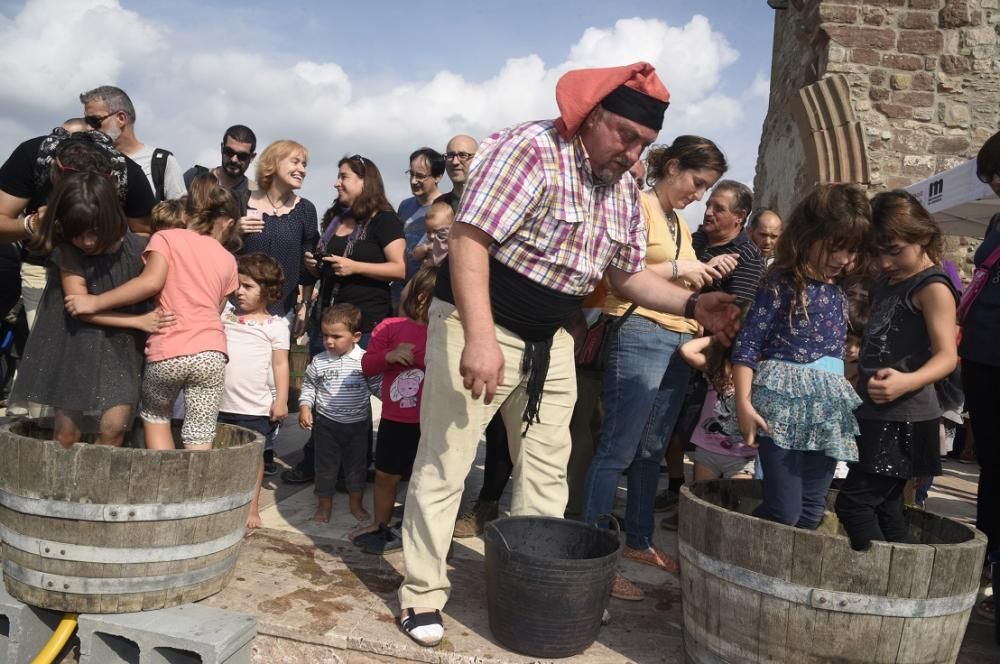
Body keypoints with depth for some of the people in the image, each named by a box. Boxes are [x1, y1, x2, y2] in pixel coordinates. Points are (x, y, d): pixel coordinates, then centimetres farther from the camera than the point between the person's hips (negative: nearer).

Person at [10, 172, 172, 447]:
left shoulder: (138, 249, -12)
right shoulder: (67, 252, -12)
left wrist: (156, 330, -23)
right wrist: (140, 321, -20)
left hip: (121, 346, 0)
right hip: (76, 345, 0)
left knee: (115, 427, -7)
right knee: (66, 431, 5)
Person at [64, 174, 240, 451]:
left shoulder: (167, 238, 8)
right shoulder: (228, 260, 17)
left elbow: (151, 282, -9)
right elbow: (214, 310, 16)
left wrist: (95, 301, -5)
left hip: (167, 353, -1)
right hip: (211, 353, 2)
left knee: (154, 414, 26)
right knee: (200, 441, 4)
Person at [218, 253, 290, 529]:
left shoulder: (275, 325, -3)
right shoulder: (225, 316, 8)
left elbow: (280, 364, -5)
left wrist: (281, 400, -9)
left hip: (255, 407, -4)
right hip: (221, 403, 4)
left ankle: (252, 508, 20)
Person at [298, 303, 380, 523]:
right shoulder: (319, 362, -5)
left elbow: (377, 387, 0)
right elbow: (309, 386, 6)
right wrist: (305, 407, -6)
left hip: (358, 423, 0)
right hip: (326, 423, 0)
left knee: (356, 465, 12)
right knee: (325, 466, 10)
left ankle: (356, 504, 29)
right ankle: (324, 505, 27)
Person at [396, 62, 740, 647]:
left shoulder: (624, 189, 6)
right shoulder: (530, 149, -18)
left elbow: (628, 273, 14)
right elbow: (468, 239, -25)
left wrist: (692, 305, -2)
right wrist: (480, 338, -33)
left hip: (551, 341, 7)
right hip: (479, 328, -7)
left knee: (547, 472, 13)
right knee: (443, 467, 1)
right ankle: (423, 595, 16)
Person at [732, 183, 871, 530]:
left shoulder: (841, 293, 14)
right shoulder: (782, 283, -6)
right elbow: (747, 345, -9)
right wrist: (744, 402, -17)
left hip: (828, 411, 7)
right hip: (783, 405, -7)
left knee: (811, 513, 9)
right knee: (784, 511, -9)